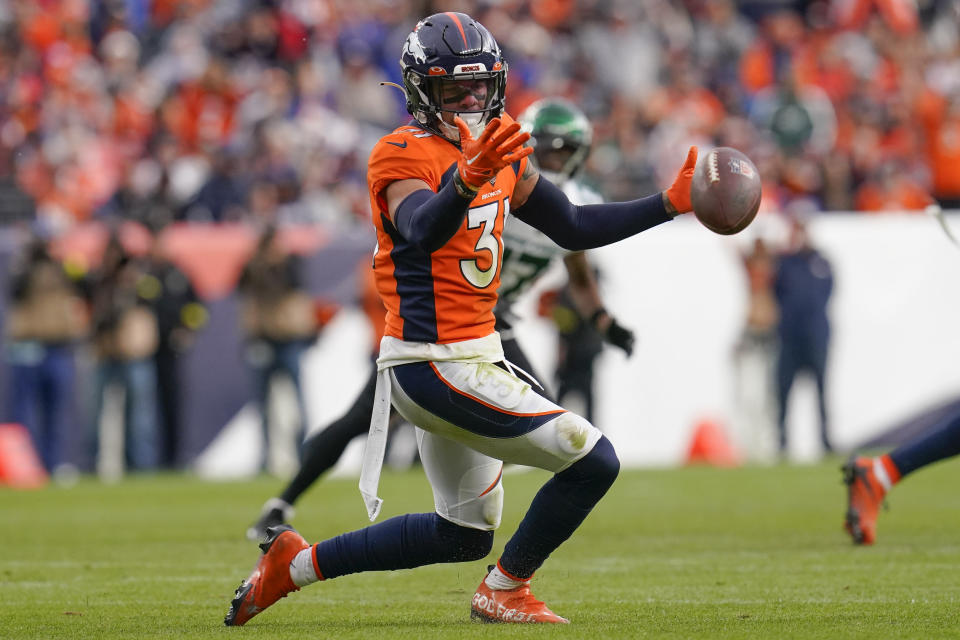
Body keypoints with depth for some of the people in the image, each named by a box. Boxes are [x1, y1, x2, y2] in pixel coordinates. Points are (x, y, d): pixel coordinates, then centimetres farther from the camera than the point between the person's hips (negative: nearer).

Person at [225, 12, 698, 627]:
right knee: (595, 461, -11)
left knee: (465, 534, 22)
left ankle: (296, 563, 27)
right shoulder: (404, 156, -15)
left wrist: (671, 203, 11)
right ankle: (505, 590, 6)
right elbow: (423, 230, -37)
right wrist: (469, 180, -56)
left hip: (472, 355, 10)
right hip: (437, 366, -10)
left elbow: (574, 228, 17)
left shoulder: (498, 148, 10)